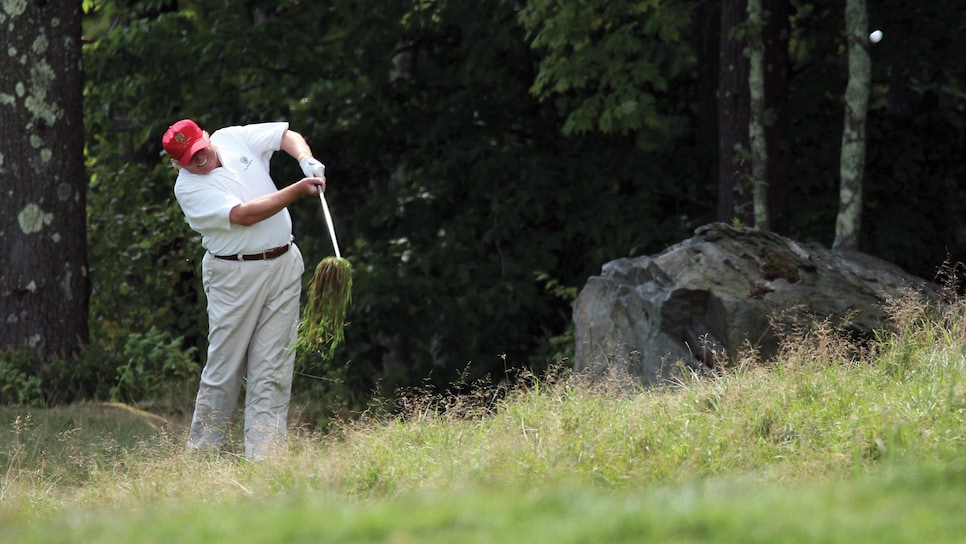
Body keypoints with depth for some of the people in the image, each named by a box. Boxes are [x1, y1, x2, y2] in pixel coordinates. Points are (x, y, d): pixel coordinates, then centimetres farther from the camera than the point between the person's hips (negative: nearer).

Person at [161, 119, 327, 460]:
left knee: (272, 370, -1)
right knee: (224, 370, -5)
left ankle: (263, 456, -4)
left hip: (284, 266, 5)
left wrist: (306, 160, -8)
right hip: (234, 275, -5)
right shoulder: (188, 188, -11)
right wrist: (298, 191, -22)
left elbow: (287, 135, 14)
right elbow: (243, 215, -20)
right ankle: (201, 455, 4)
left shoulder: (233, 139, 7)